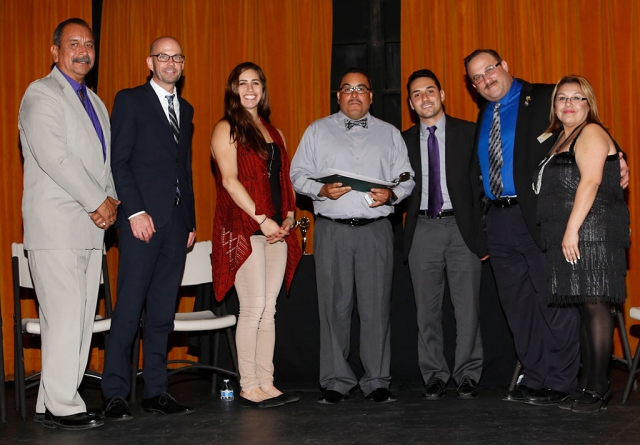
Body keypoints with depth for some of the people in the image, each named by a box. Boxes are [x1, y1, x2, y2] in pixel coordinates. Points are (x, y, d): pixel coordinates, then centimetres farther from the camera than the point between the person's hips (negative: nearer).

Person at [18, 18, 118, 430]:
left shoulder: (95, 102, 22)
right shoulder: (42, 94, -4)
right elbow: (55, 158, -15)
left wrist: (111, 200, 1)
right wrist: (98, 202, -12)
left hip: (91, 226, 8)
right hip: (56, 225, -8)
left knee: (82, 317, 6)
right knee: (65, 314, -9)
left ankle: (52, 402, 12)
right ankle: (61, 406, -2)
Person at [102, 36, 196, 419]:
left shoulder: (186, 109, 20)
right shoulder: (130, 100, 2)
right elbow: (119, 161, -6)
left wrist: (191, 221, 15)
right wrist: (135, 212, -14)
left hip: (177, 221, 6)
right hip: (143, 218, -6)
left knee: (163, 311, 6)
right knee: (129, 308, -6)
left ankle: (156, 391, 11)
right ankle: (116, 394, 0)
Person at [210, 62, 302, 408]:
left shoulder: (274, 133, 20)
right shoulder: (226, 129, 1)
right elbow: (230, 180, -9)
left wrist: (288, 216, 2)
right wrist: (262, 219, -15)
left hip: (276, 230, 6)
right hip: (243, 229, -6)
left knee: (268, 309, 5)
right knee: (253, 307, -8)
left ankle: (267, 384, 9)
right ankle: (249, 387, -2)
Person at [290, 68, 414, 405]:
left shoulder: (389, 134, 16)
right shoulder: (317, 131, 13)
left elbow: (406, 178, 13)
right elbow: (298, 174, 7)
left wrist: (391, 194, -8)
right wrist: (322, 190, -11)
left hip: (376, 229, 1)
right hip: (332, 229, 0)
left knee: (376, 306, -1)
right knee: (334, 307, 0)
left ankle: (377, 381, 7)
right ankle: (335, 382, 7)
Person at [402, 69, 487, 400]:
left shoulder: (469, 133, 4)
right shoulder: (404, 140, 11)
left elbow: (481, 184, 2)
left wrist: (483, 235, -3)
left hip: (462, 227, -2)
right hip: (423, 229, 2)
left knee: (467, 307, 0)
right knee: (427, 308, 5)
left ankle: (467, 376, 10)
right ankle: (435, 376, 14)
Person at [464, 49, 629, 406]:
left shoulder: (544, 99, -2)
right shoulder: (484, 115, 17)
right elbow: (481, 168, 14)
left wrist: (616, 161, -24)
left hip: (541, 217, -7)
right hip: (500, 220, 7)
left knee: (554, 302, -2)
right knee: (518, 306, 12)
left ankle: (559, 382, 9)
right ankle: (535, 378, 23)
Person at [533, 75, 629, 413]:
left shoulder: (592, 133, -3)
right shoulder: (562, 139, 24)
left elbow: (591, 181, -15)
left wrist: (572, 228, -20)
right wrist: (565, 232, 16)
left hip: (591, 232, -9)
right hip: (569, 236, 9)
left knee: (593, 304, -11)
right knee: (584, 307, 8)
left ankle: (598, 389, -9)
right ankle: (587, 385, 12)